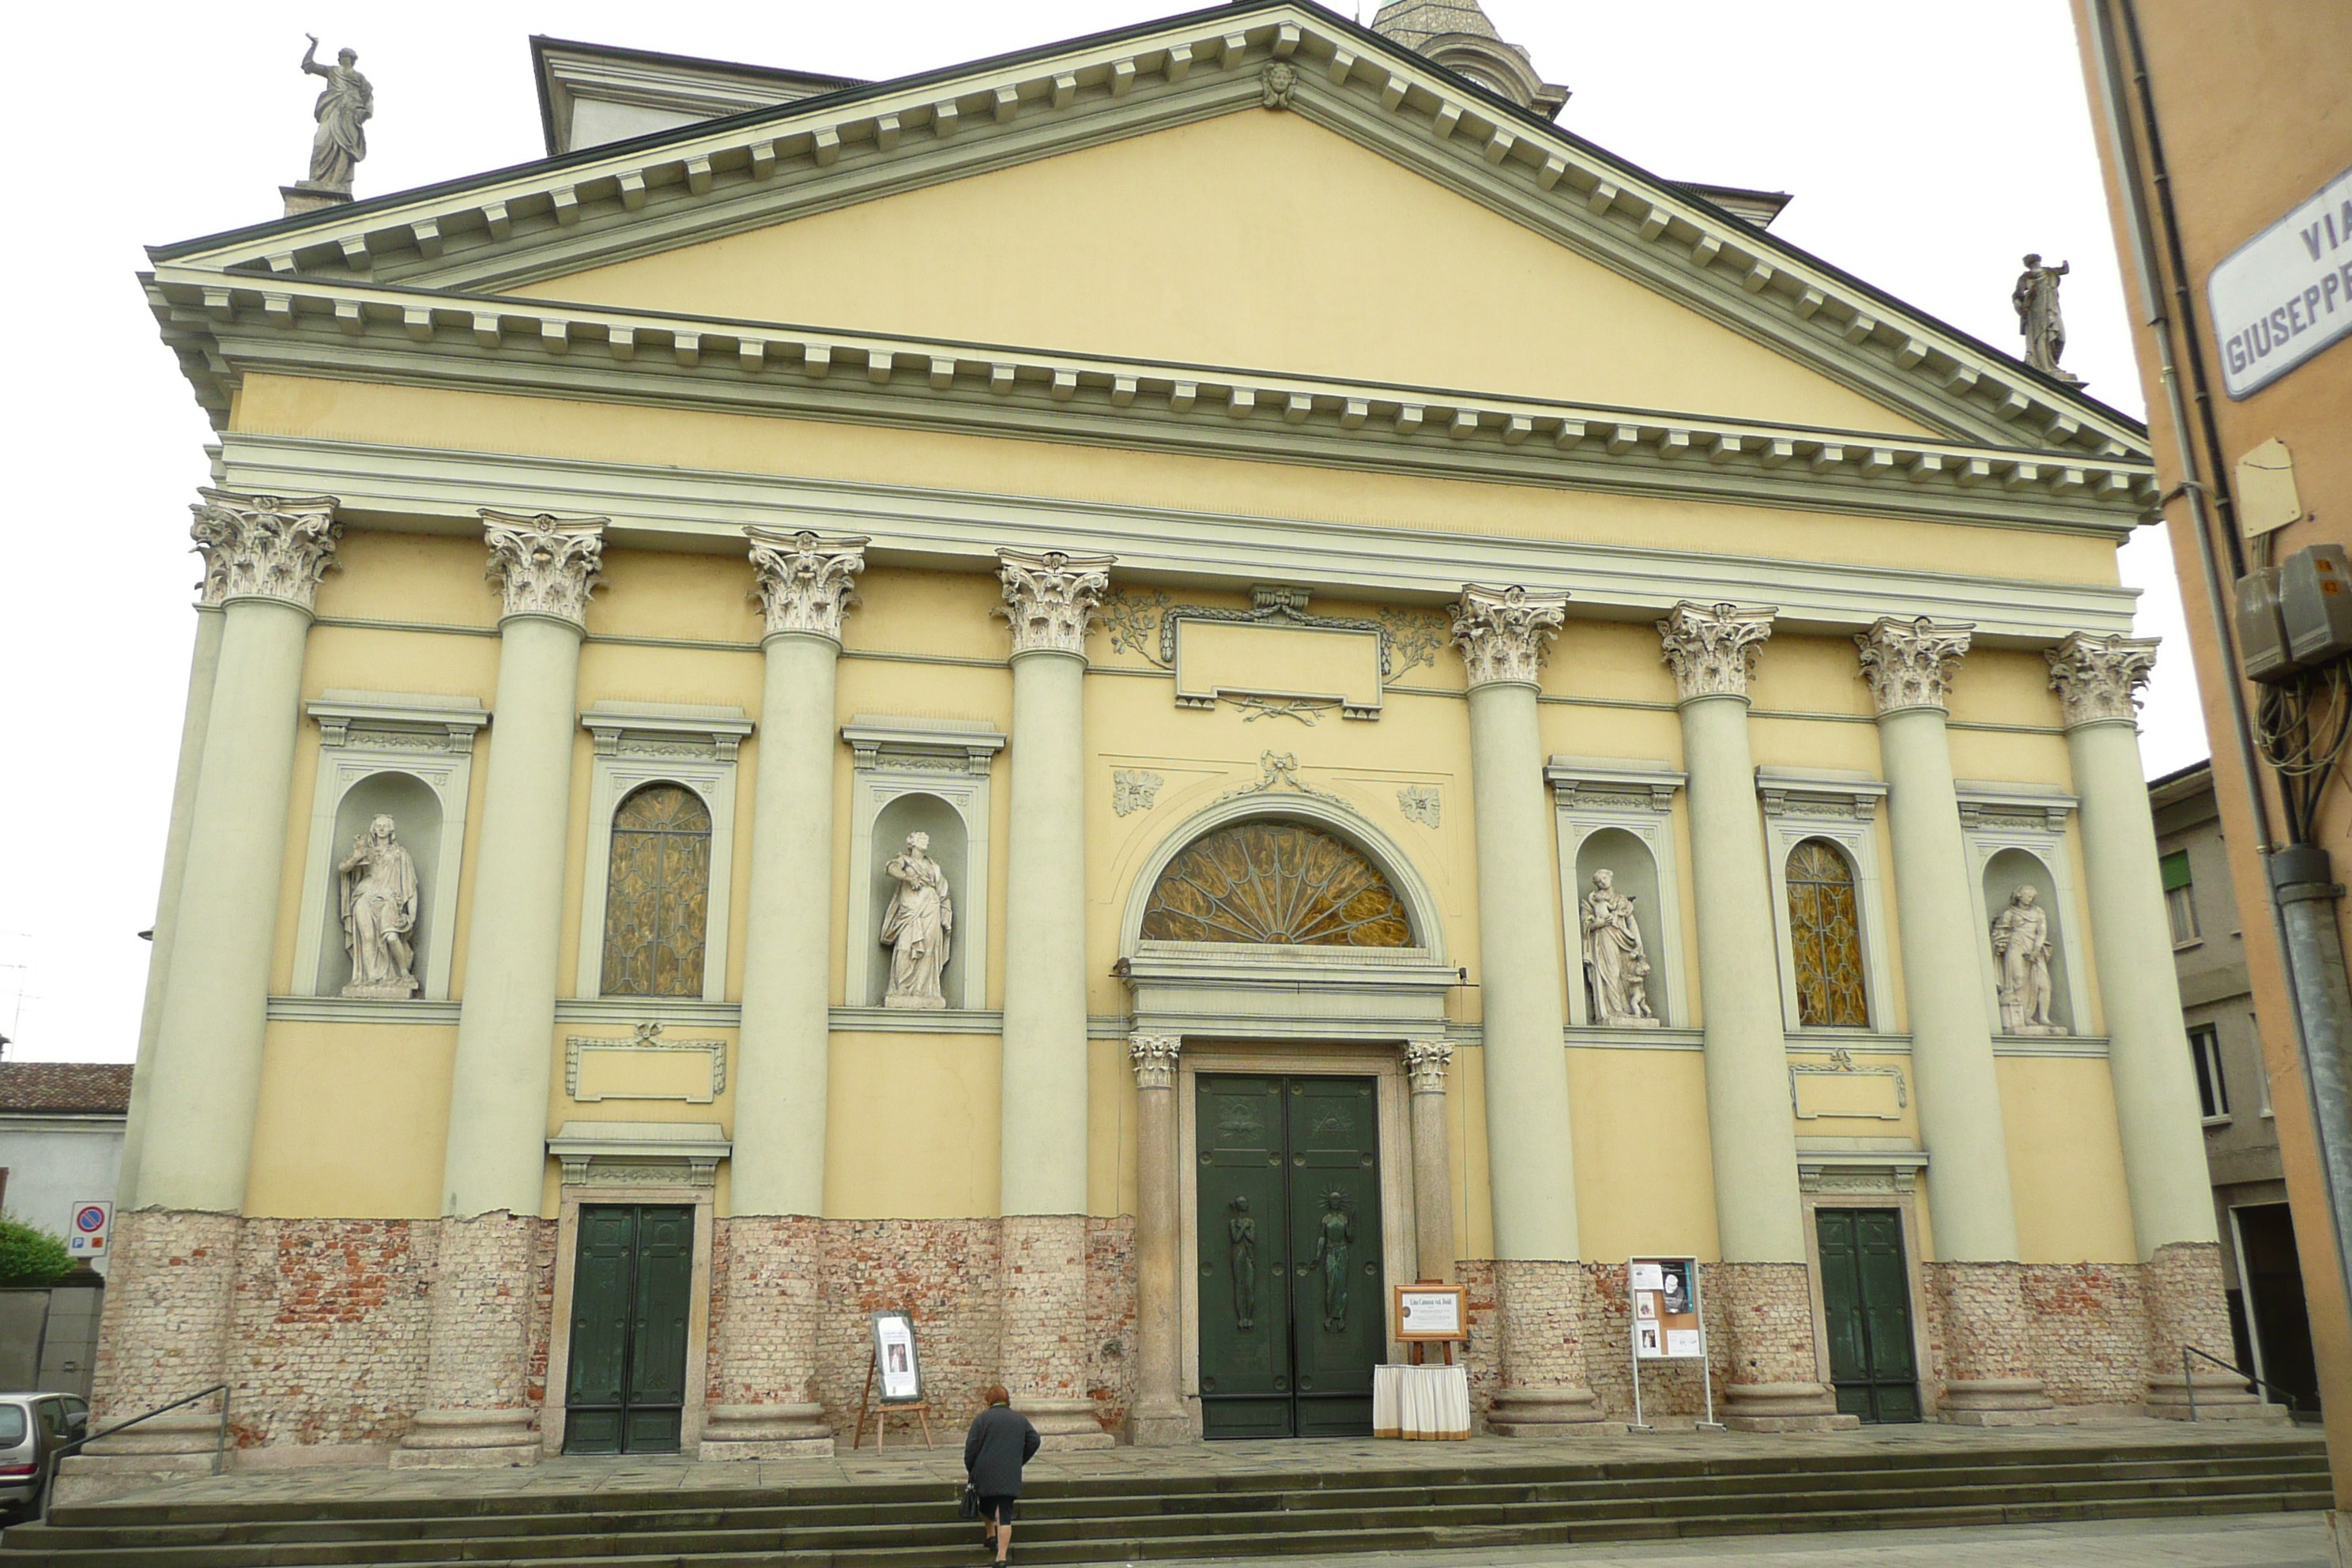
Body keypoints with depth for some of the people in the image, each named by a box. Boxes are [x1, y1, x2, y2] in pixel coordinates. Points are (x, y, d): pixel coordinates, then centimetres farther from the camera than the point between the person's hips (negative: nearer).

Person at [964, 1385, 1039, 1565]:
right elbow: (1034, 1441, 8)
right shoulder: (1020, 1419, 11)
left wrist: (969, 1469, 9)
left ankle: (990, 1535, 40)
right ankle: (1002, 1556, -10)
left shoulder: (982, 1418, 0)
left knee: (986, 1506, 26)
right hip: (1010, 1476, 1)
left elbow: (971, 1447, -4)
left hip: (985, 1473, -1)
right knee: (1005, 1514, -2)